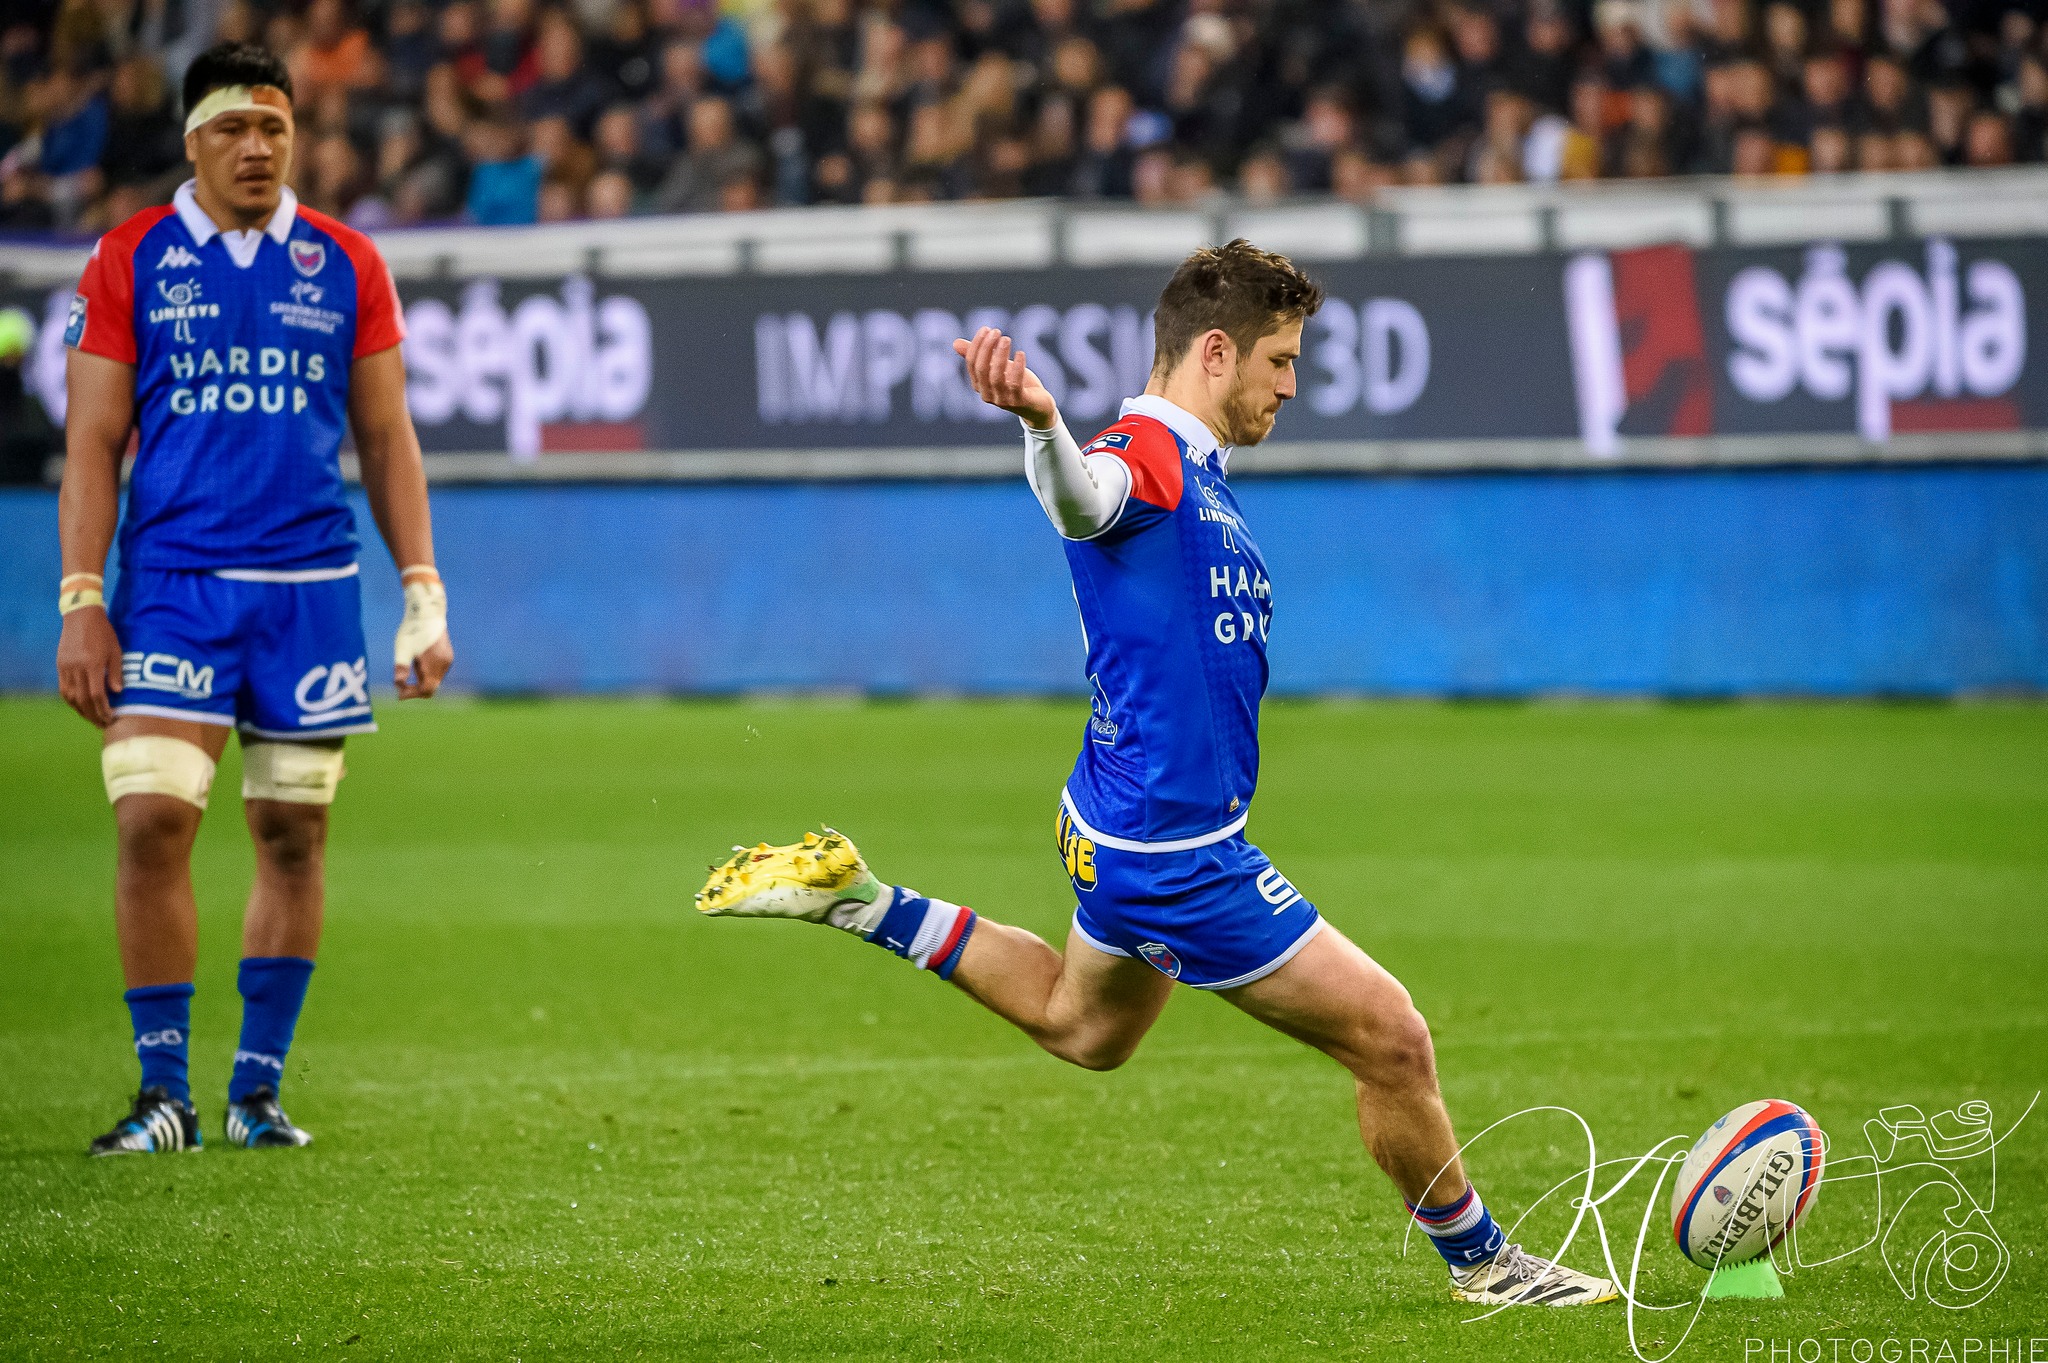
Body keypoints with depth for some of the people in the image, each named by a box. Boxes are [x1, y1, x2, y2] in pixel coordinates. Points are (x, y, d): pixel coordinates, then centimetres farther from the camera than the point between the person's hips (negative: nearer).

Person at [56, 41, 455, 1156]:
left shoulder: (346, 266, 8)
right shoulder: (129, 262, 3)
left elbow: (386, 439, 12)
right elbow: (92, 444, 4)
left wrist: (423, 593, 6)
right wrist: (81, 602, -4)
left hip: (310, 589, 2)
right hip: (170, 583, -2)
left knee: (293, 834, 4)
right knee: (153, 821, -12)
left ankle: (257, 1087, 14)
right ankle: (164, 1092, -5)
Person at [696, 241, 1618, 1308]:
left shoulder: (1199, 477, 12)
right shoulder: (1146, 456, -20)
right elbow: (1079, 496, -46)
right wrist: (1040, 423, -66)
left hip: (1129, 831, 11)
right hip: (1174, 854, -11)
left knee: (1081, 1027, 35)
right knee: (1391, 1041, -2)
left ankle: (862, 904, 30)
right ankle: (1481, 1262, 16)